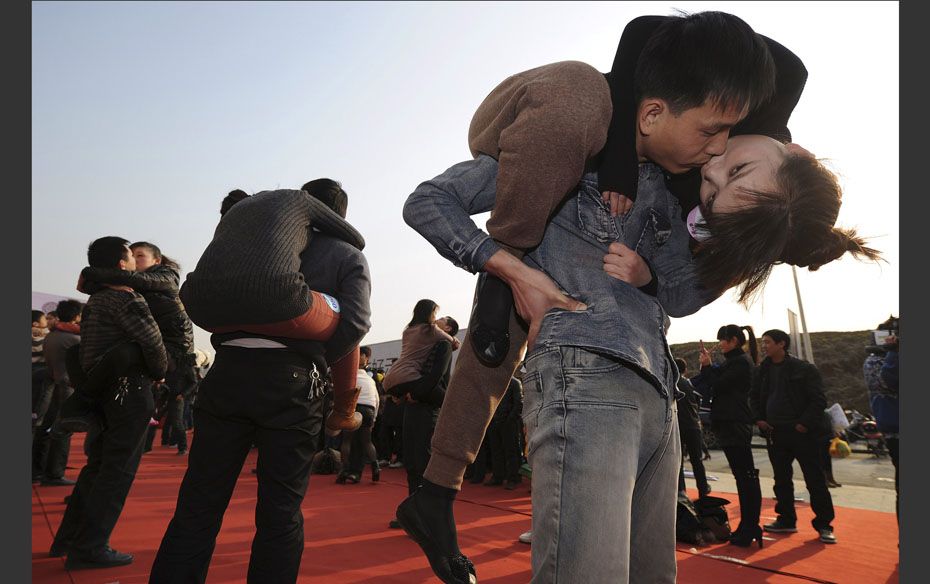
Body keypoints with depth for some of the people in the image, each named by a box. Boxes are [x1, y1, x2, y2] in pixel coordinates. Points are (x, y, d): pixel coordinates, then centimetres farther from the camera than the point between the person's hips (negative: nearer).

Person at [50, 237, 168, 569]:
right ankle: (90, 548, 1)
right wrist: (160, 374, -3)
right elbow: (153, 341, -19)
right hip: (128, 391, -9)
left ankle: (69, 539, 25)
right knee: (118, 471, -3)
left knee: (98, 466, 17)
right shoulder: (125, 297, -13)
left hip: (102, 389, 9)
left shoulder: (96, 299, 15)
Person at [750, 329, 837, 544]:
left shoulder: (804, 369, -7)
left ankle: (824, 524, 11)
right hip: (775, 432, 6)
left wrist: (805, 423, -15)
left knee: (815, 480, 2)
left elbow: (818, 400, -9)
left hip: (801, 432, -5)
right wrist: (758, 418, 5)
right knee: (781, 480, 12)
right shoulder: (762, 371, 9)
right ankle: (786, 520, 23)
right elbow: (754, 397, 19)